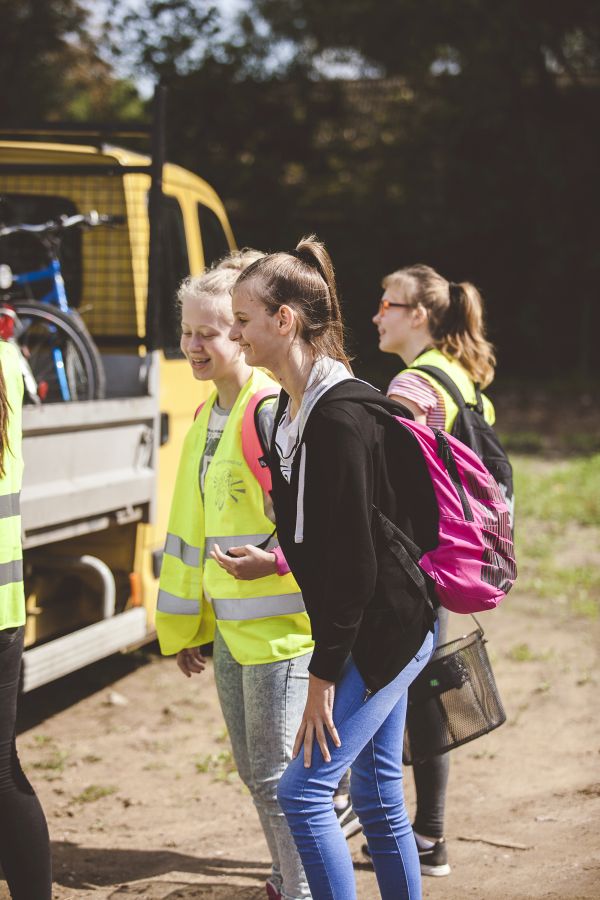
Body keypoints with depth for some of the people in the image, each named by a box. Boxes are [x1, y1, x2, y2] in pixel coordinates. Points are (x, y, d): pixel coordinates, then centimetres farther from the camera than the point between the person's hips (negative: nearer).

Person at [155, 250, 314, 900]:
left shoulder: (276, 413, -16)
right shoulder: (208, 418, 12)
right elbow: (190, 528, 19)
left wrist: (275, 562, -31)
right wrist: (183, 624, 22)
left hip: (281, 624, -9)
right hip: (229, 626, 9)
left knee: (276, 776, -3)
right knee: (252, 770, 18)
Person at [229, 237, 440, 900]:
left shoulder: (342, 417, -22)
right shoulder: (292, 408, 8)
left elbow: (354, 562, -22)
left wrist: (324, 674, -19)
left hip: (386, 629, -10)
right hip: (375, 630, 10)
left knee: (302, 791, -10)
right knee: (376, 791, 14)